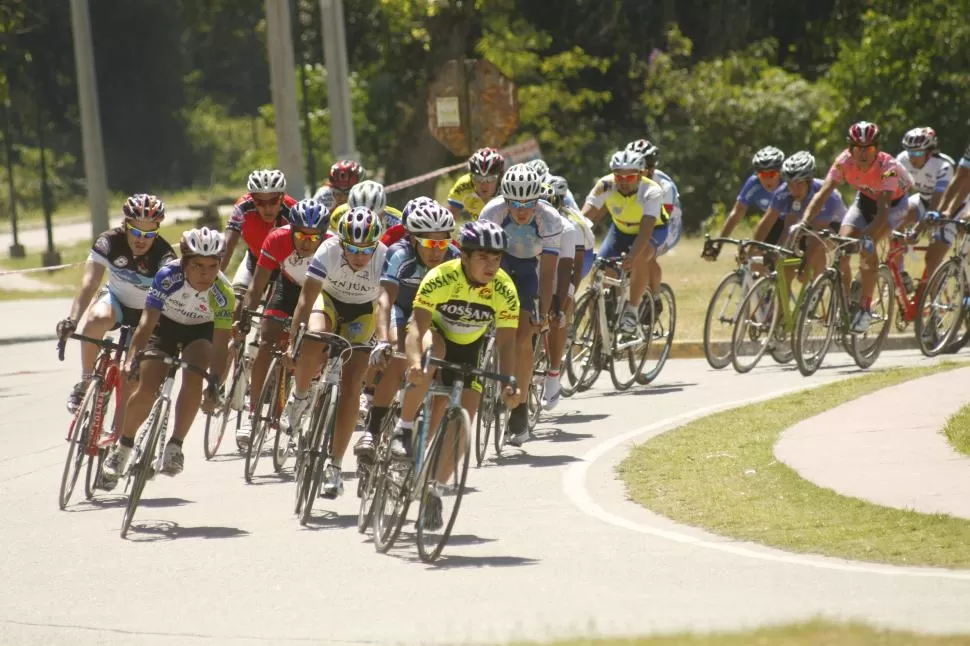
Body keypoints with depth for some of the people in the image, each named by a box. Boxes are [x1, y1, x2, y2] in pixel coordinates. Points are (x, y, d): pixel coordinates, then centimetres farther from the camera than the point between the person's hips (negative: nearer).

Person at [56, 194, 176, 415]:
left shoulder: (164, 255, -29)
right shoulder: (109, 242, -25)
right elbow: (89, 283, -36)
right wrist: (72, 319, -51)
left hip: (147, 313, -1)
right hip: (115, 299, 1)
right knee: (96, 319, -35)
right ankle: (85, 382, -17)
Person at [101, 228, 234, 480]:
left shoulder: (223, 294, -31)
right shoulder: (168, 277, -34)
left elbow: (221, 345, -31)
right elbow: (147, 321, -35)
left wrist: (214, 385, -43)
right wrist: (132, 357, -49)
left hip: (201, 330, 0)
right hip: (165, 325, 0)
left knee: (193, 378, -28)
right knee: (146, 390, -13)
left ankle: (175, 446, -15)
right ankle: (123, 445, 12)